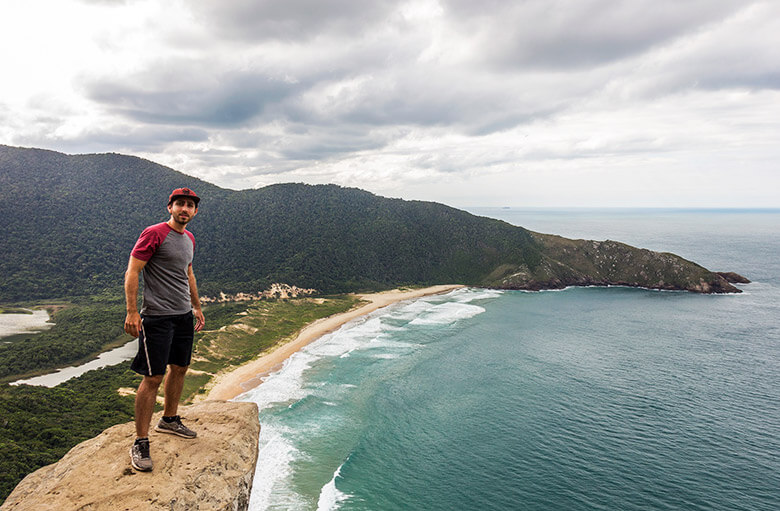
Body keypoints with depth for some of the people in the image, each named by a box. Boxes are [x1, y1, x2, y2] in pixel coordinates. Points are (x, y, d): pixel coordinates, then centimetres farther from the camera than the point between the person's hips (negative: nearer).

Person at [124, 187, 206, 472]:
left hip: (184, 315, 8)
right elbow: (132, 272, -13)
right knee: (153, 377, -6)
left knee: (180, 368, 16)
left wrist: (197, 308, 27)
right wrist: (132, 312, -20)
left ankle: (169, 420, 36)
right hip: (157, 317, -8)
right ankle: (140, 443, 4)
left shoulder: (189, 239, 13)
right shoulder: (153, 234, -11)